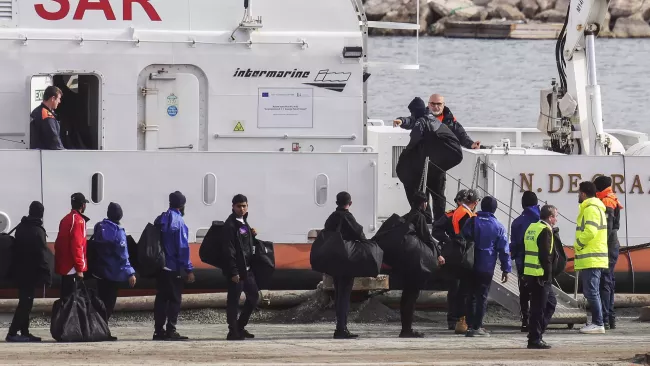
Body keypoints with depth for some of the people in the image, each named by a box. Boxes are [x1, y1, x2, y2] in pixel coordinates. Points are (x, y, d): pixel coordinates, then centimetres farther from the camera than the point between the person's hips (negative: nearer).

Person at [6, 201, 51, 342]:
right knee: (26, 303, -6)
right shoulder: (37, 231, -15)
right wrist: (46, 276, -16)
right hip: (31, 273, -8)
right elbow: (42, 256, -18)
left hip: (19, 271, 8)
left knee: (25, 302, 14)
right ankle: (12, 333, -12)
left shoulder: (20, 228, 11)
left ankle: (24, 332, 16)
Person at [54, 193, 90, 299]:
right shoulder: (78, 220, -14)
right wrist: (80, 269, -20)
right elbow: (77, 246, -21)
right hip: (72, 267, -9)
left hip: (64, 265, 9)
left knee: (66, 295, 15)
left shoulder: (66, 219, 14)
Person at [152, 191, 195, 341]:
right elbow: (183, 248, -15)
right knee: (175, 299, -2)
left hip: (159, 266, 7)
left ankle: (159, 330, 9)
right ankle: (171, 331, -6)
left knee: (161, 299, 10)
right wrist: (189, 269, -12)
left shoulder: (159, 220, 9)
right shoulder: (178, 222, -12)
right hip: (173, 268, -7)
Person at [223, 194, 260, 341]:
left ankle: (240, 327, 24)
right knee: (233, 300, -4)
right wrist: (233, 272, -22)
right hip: (236, 269, -9)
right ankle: (233, 332, 1)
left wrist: (252, 235, 5)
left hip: (247, 268, 9)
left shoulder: (244, 223, 15)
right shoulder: (230, 225, -12)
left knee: (253, 296, 14)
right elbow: (229, 250, -18)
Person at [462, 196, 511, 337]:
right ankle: (477, 327, -2)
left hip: (471, 266, 2)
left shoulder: (472, 221, 2)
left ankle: (470, 326, 9)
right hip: (487, 267, -2)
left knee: (471, 295, 11)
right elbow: (504, 250, -1)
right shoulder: (498, 227, -1)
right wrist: (506, 269, 4)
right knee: (482, 296, 2)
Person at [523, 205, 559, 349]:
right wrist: (548, 275, -14)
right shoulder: (545, 230, -13)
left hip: (529, 273, 10)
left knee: (551, 302, 18)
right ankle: (534, 339, -1)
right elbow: (545, 255, -19)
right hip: (540, 276, -10)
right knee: (539, 307, -4)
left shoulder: (532, 227, 15)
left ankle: (536, 334, 17)